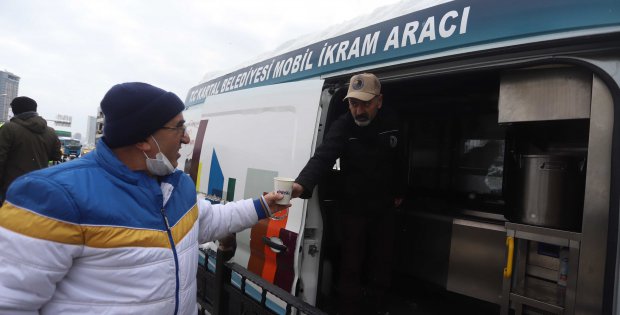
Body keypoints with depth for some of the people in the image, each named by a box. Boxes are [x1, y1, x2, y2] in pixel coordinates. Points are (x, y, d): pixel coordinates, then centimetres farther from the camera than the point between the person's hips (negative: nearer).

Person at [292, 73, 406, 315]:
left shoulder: (392, 123, -7)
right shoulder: (342, 127, -22)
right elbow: (322, 157, -37)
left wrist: (398, 192, 14)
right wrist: (302, 184, -55)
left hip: (384, 207, 4)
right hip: (354, 208, -4)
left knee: (382, 260, 17)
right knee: (351, 266, 1)